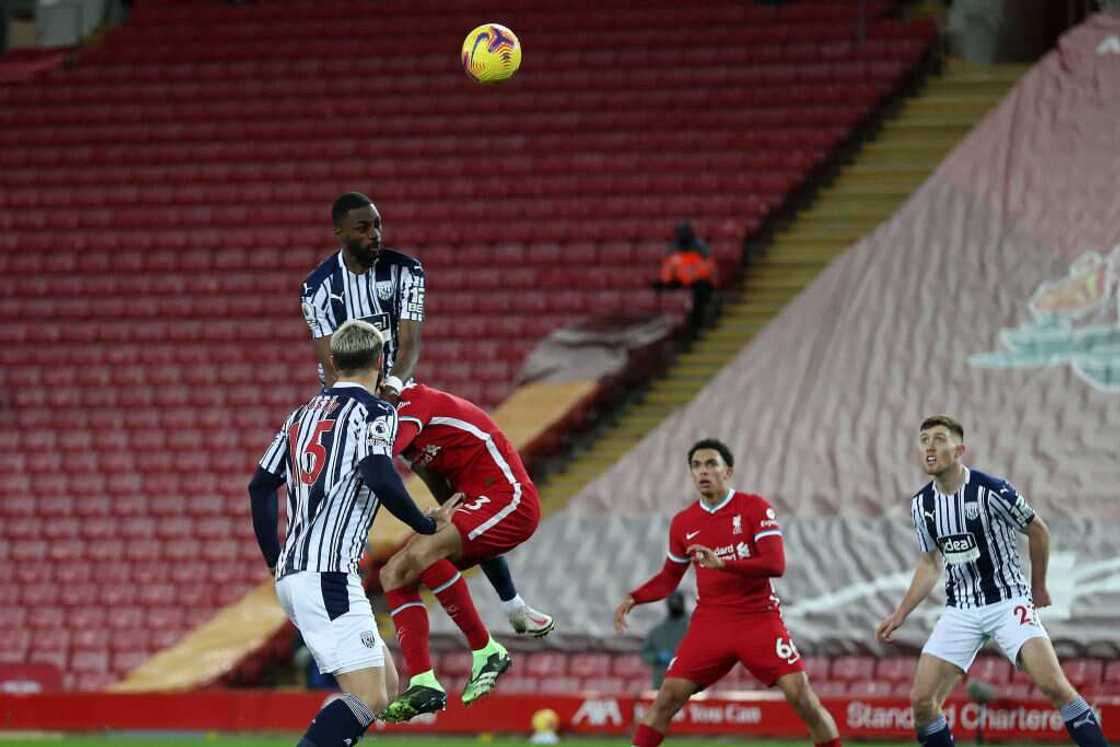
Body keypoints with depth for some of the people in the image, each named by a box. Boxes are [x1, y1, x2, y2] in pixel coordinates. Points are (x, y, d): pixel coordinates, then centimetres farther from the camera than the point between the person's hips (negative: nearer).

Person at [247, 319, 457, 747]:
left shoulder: (303, 414, 19)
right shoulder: (374, 412, -3)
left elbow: (260, 487, 21)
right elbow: (380, 478, -20)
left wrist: (275, 562, 27)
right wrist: (428, 526, -6)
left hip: (291, 574, 9)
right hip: (328, 578, -9)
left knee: (386, 683, 14)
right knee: (368, 699, -13)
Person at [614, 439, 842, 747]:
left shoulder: (755, 508, -4)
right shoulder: (683, 523, 8)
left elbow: (776, 564, -16)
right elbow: (669, 578, 21)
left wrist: (724, 563, -27)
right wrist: (632, 599, 4)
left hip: (760, 620, -3)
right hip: (709, 623, 3)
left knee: (801, 696, -14)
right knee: (667, 697, -8)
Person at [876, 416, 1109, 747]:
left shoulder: (991, 490, -15)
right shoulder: (921, 504, 2)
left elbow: (1038, 530, 1)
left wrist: (1038, 587, 12)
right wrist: (900, 615, 13)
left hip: (1008, 602, -5)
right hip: (959, 610, 5)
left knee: (1053, 684, -23)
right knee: (921, 701, -6)